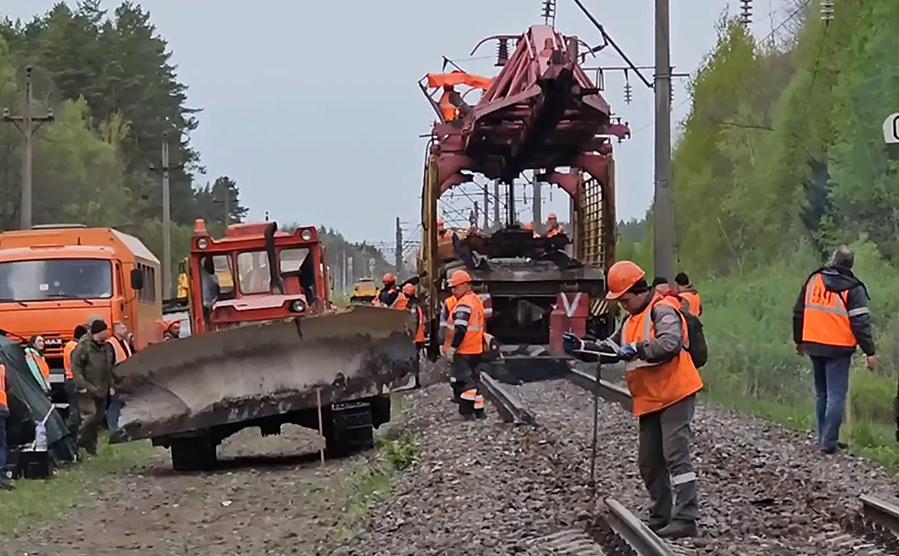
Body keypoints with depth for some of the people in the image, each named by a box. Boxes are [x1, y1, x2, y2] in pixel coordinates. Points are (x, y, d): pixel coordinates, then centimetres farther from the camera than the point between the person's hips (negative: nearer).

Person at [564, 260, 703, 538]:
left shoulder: (663, 310, -12)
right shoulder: (632, 319, 19)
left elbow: (670, 344, -27)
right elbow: (611, 348, 20)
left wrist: (637, 350, -25)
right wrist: (582, 346, 7)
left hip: (674, 397, -10)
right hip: (650, 401, 10)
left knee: (676, 456, -14)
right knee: (649, 463, 12)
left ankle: (685, 518, -16)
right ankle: (661, 519, 19)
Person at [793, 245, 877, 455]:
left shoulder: (813, 280, 7)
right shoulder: (853, 289, -8)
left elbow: (799, 312, 13)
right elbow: (861, 323, -12)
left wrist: (799, 341, 24)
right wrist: (870, 352, -9)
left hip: (814, 346, 5)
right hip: (838, 350, -5)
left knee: (822, 394, 16)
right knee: (836, 396, -3)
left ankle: (825, 438, 19)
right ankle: (829, 441, -9)